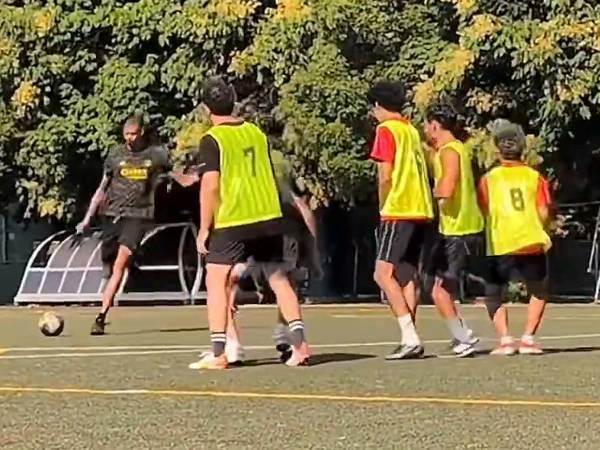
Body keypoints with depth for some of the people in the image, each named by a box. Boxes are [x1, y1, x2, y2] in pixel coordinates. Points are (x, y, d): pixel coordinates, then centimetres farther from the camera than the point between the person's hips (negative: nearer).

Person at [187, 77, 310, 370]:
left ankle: (218, 353, -6)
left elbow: (210, 186, -13)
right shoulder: (257, 133, 12)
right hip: (269, 217, 6)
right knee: (278, 278, 12)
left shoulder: (212, 140, -7)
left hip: (232, 222, -6)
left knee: (216, 280, 1)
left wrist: (204, 228, -8)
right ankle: (299, 343, 6)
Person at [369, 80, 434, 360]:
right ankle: (410, 340, 7)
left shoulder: (386, 130, -4)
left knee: (383, 273, -12)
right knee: (407, 276, 10)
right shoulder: (412, 130, 19)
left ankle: (410, 337, -22)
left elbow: (386, 176, -11)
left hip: (398, 211, -9)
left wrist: (382, 208, 1)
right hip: (421, 211, 9)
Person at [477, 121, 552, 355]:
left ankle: (505, 339, -4)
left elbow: (484, 213, 0)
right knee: (539, 292, 22)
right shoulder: (534, 176, 8)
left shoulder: (488, 178, 5)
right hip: (532, 243, 1)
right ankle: (528, 338, 6)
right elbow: (543, 213, 1)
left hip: (500, 246, -1)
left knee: (494, 295, 16)